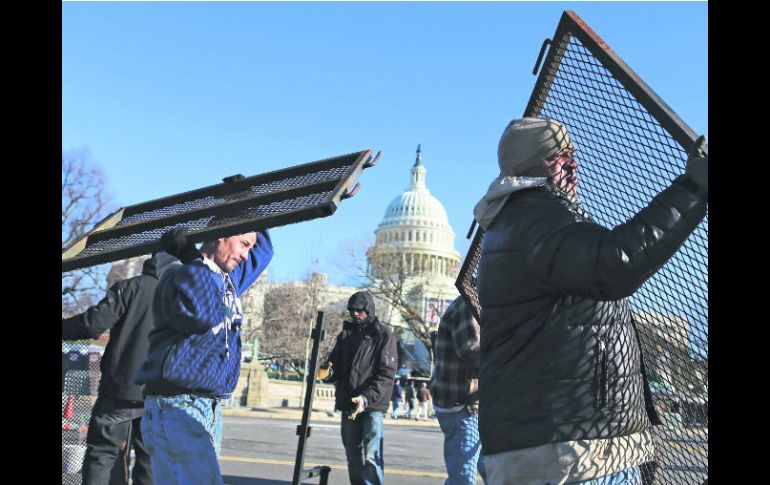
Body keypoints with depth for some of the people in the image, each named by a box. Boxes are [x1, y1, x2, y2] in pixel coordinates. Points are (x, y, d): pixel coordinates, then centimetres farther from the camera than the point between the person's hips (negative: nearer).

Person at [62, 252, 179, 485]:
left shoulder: (129, 287, -2)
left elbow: (95, 323, -11)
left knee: (101, 453, 5)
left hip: (120, 389, -3)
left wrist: (64, 327, 3)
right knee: (150, 461, 10)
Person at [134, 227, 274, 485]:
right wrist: (193, 257, -19)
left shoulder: (229, 279, 17)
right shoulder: (181, 276, -9)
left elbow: (263, 250, 32)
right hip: (176, 408, -9)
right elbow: (200, 314, -30)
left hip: (212, 411, 9)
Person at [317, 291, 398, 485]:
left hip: (373, 406, -5)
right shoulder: (345, 334, 13)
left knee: (370, 456, -12)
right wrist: (327, 372, -11)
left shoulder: (384, 335, -3)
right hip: (348, 404, 5)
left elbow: (387, 374, -11)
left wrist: (367, 398, -23)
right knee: (353, 455, 10)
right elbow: (336, 366, 14)